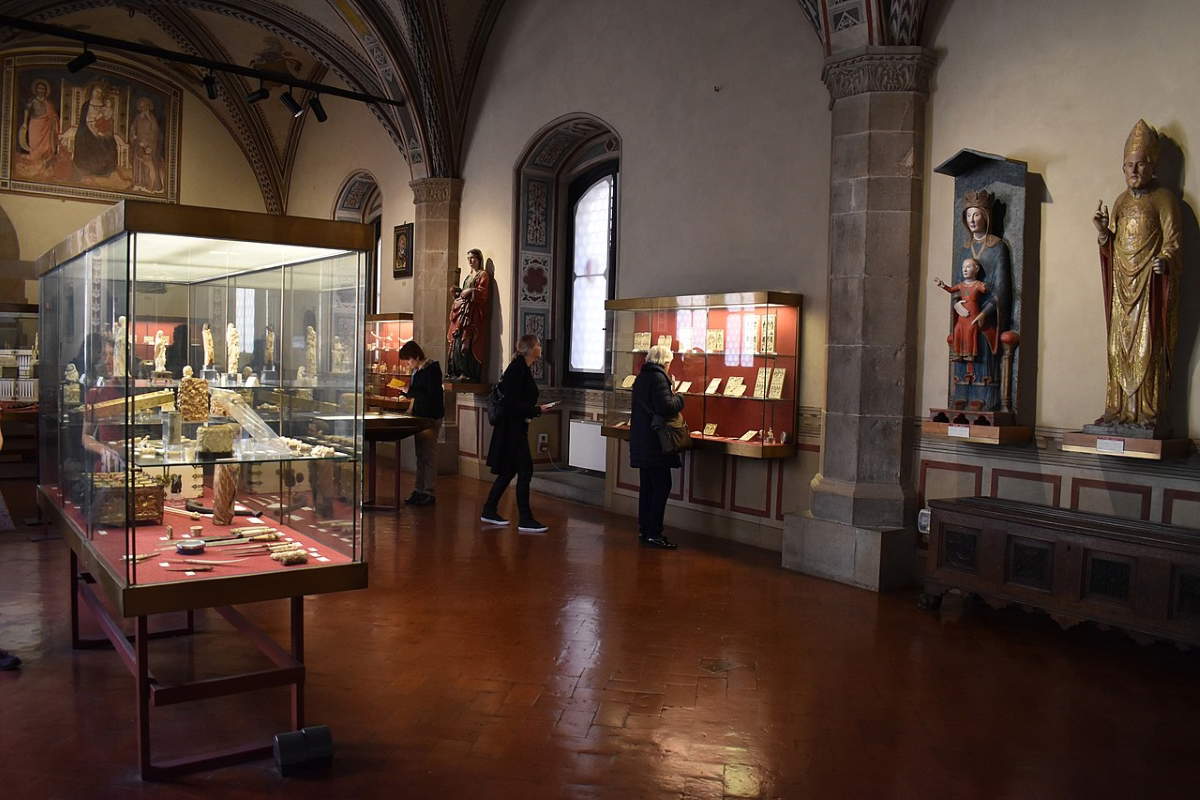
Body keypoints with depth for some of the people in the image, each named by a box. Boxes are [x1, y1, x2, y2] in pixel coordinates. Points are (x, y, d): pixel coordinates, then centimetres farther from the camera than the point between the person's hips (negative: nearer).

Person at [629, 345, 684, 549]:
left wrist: (671, 395, 16)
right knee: (662, 486, -5)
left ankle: (644, 529, 19)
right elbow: (666, 407, -23)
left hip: (641, 440, 9)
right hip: (654, 442, -9)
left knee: (647, 486, 14)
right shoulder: (658, 377, -14)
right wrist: (679, 398, -4)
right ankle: (654, 533, -5)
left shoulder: (641, 377, 14)